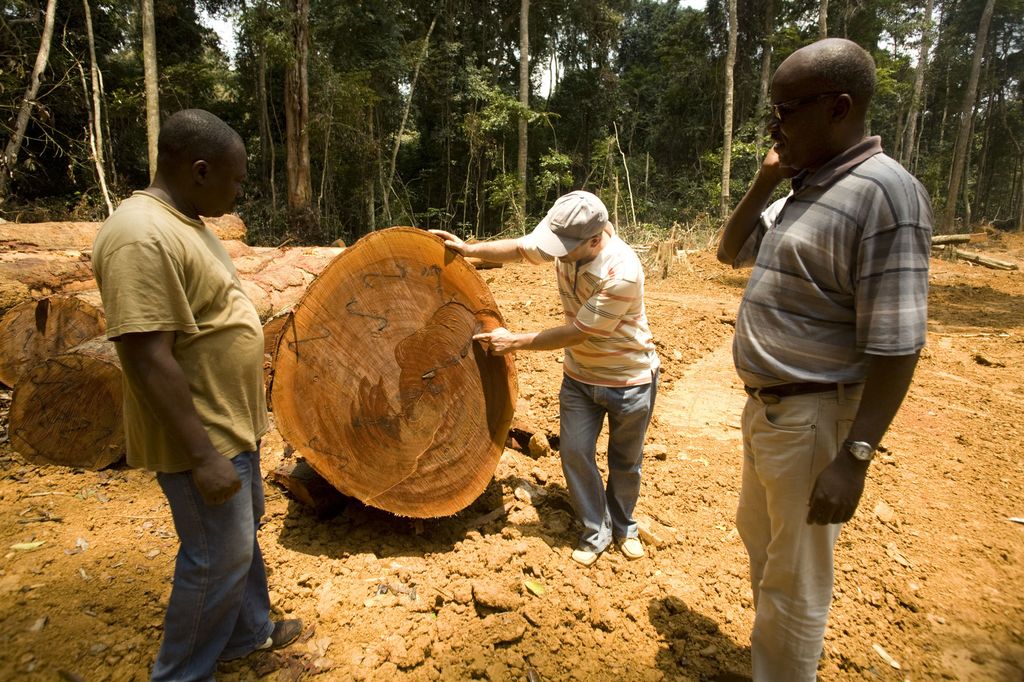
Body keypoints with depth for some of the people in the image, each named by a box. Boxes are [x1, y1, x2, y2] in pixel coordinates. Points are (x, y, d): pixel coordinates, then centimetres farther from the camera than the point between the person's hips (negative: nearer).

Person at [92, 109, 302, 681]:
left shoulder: (183, 222, 8)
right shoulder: (142, 237, -24)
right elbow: (148, 359, -27)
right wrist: (202, 456, -24)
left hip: (232, 424, 10)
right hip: (201, 438, -10)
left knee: (244, 531, 23)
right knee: (219, 557, 6)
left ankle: (248, 633, 44)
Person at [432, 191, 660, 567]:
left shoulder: (622, 272, -33)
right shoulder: (565, 241, -14)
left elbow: (577, 333, -27)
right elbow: (520, 248, 6)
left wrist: (514, 341, -20)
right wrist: (468, 248, -6)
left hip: (629, 379, -5)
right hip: (580, 375, 5)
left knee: (625, 461, 13)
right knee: (575, 453, 3)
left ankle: (623, 526, 40)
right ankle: (596, 531, 25)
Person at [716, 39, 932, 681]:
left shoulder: (885, 194, -20)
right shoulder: (805, 189, 7)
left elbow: (895, 345, -23)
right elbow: (731, 251, 18)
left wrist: (854, 458, -25)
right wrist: (765, 181, 3)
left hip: (812, 417, -10)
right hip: (766, 405, 10)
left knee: (794, 578, 9)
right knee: (759, 536, 28)